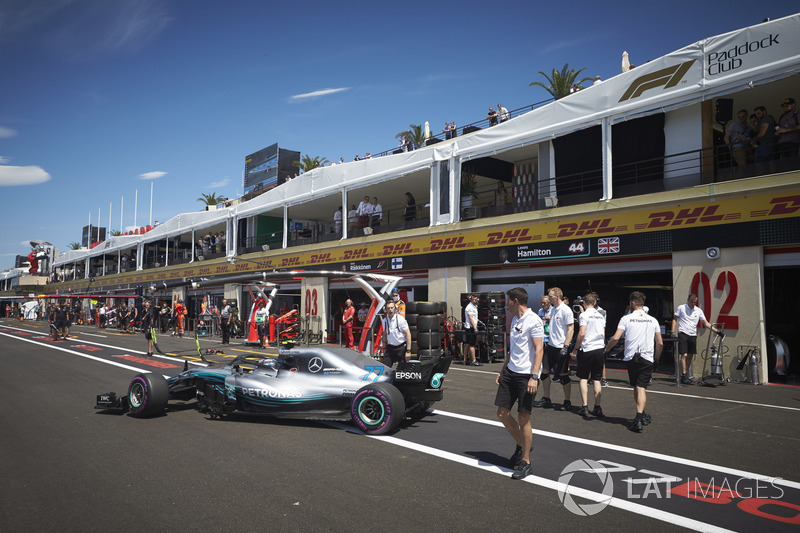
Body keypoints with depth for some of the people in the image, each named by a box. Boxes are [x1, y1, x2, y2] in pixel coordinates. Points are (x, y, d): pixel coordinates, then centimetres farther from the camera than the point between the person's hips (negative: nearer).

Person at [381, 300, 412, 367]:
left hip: (401, 347, -4)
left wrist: (408, 351, -16)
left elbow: (408, 334, -12)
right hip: (390, 347, 4)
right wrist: (384, 348, 17)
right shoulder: (385, 320, 3)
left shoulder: (400, 319, -11)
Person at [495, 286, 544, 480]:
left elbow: (539, 350, -16)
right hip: (510, 372, 8)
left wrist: (534, 377, -23)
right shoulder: (515, 320, 15)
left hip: (526, 375, -8)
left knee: (523, 418, -3)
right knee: (502, 413, 8)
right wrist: (503, 371, 22)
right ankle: (521, 445, 30)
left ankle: (525, 462, 12)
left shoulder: (533, 320, -12)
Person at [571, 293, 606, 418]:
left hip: (587, 350, -5)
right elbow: (603, 334, 18)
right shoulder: (601, 316, 12)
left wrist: (575, 349, -8)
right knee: (597, 379, 8)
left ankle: (585, 407, 1)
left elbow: (582, 334, -15)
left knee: (583, 378, 3)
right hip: (600, 349, 5)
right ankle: (597, 407, 7)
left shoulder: (584, 315, -8)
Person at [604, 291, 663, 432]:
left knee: (636, 387, 15)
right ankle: (639, 417, -15)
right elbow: (660, 343, 8)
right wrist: (656, 358, 22)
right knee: (641, 387, -2)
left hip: (631, 357, -1)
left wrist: (606, 350, 4)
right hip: (647, 358, 1)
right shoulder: (653, 320, 6)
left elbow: (615, 338, -11)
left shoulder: (626, 318, -3)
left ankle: (642, 416, 26)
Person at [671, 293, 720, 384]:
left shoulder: (699, 311, 9)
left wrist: (716, 331, 2)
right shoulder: (681, 308, 0)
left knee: (690, 356, 8)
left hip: (693, 335, 4)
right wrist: (673, 331, -7)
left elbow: (706, 323, 12)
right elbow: (675, 319, 3)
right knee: (684, 355, -11)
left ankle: (687, 374, 19)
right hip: (683, 333, -4)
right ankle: (683, 376, -11)